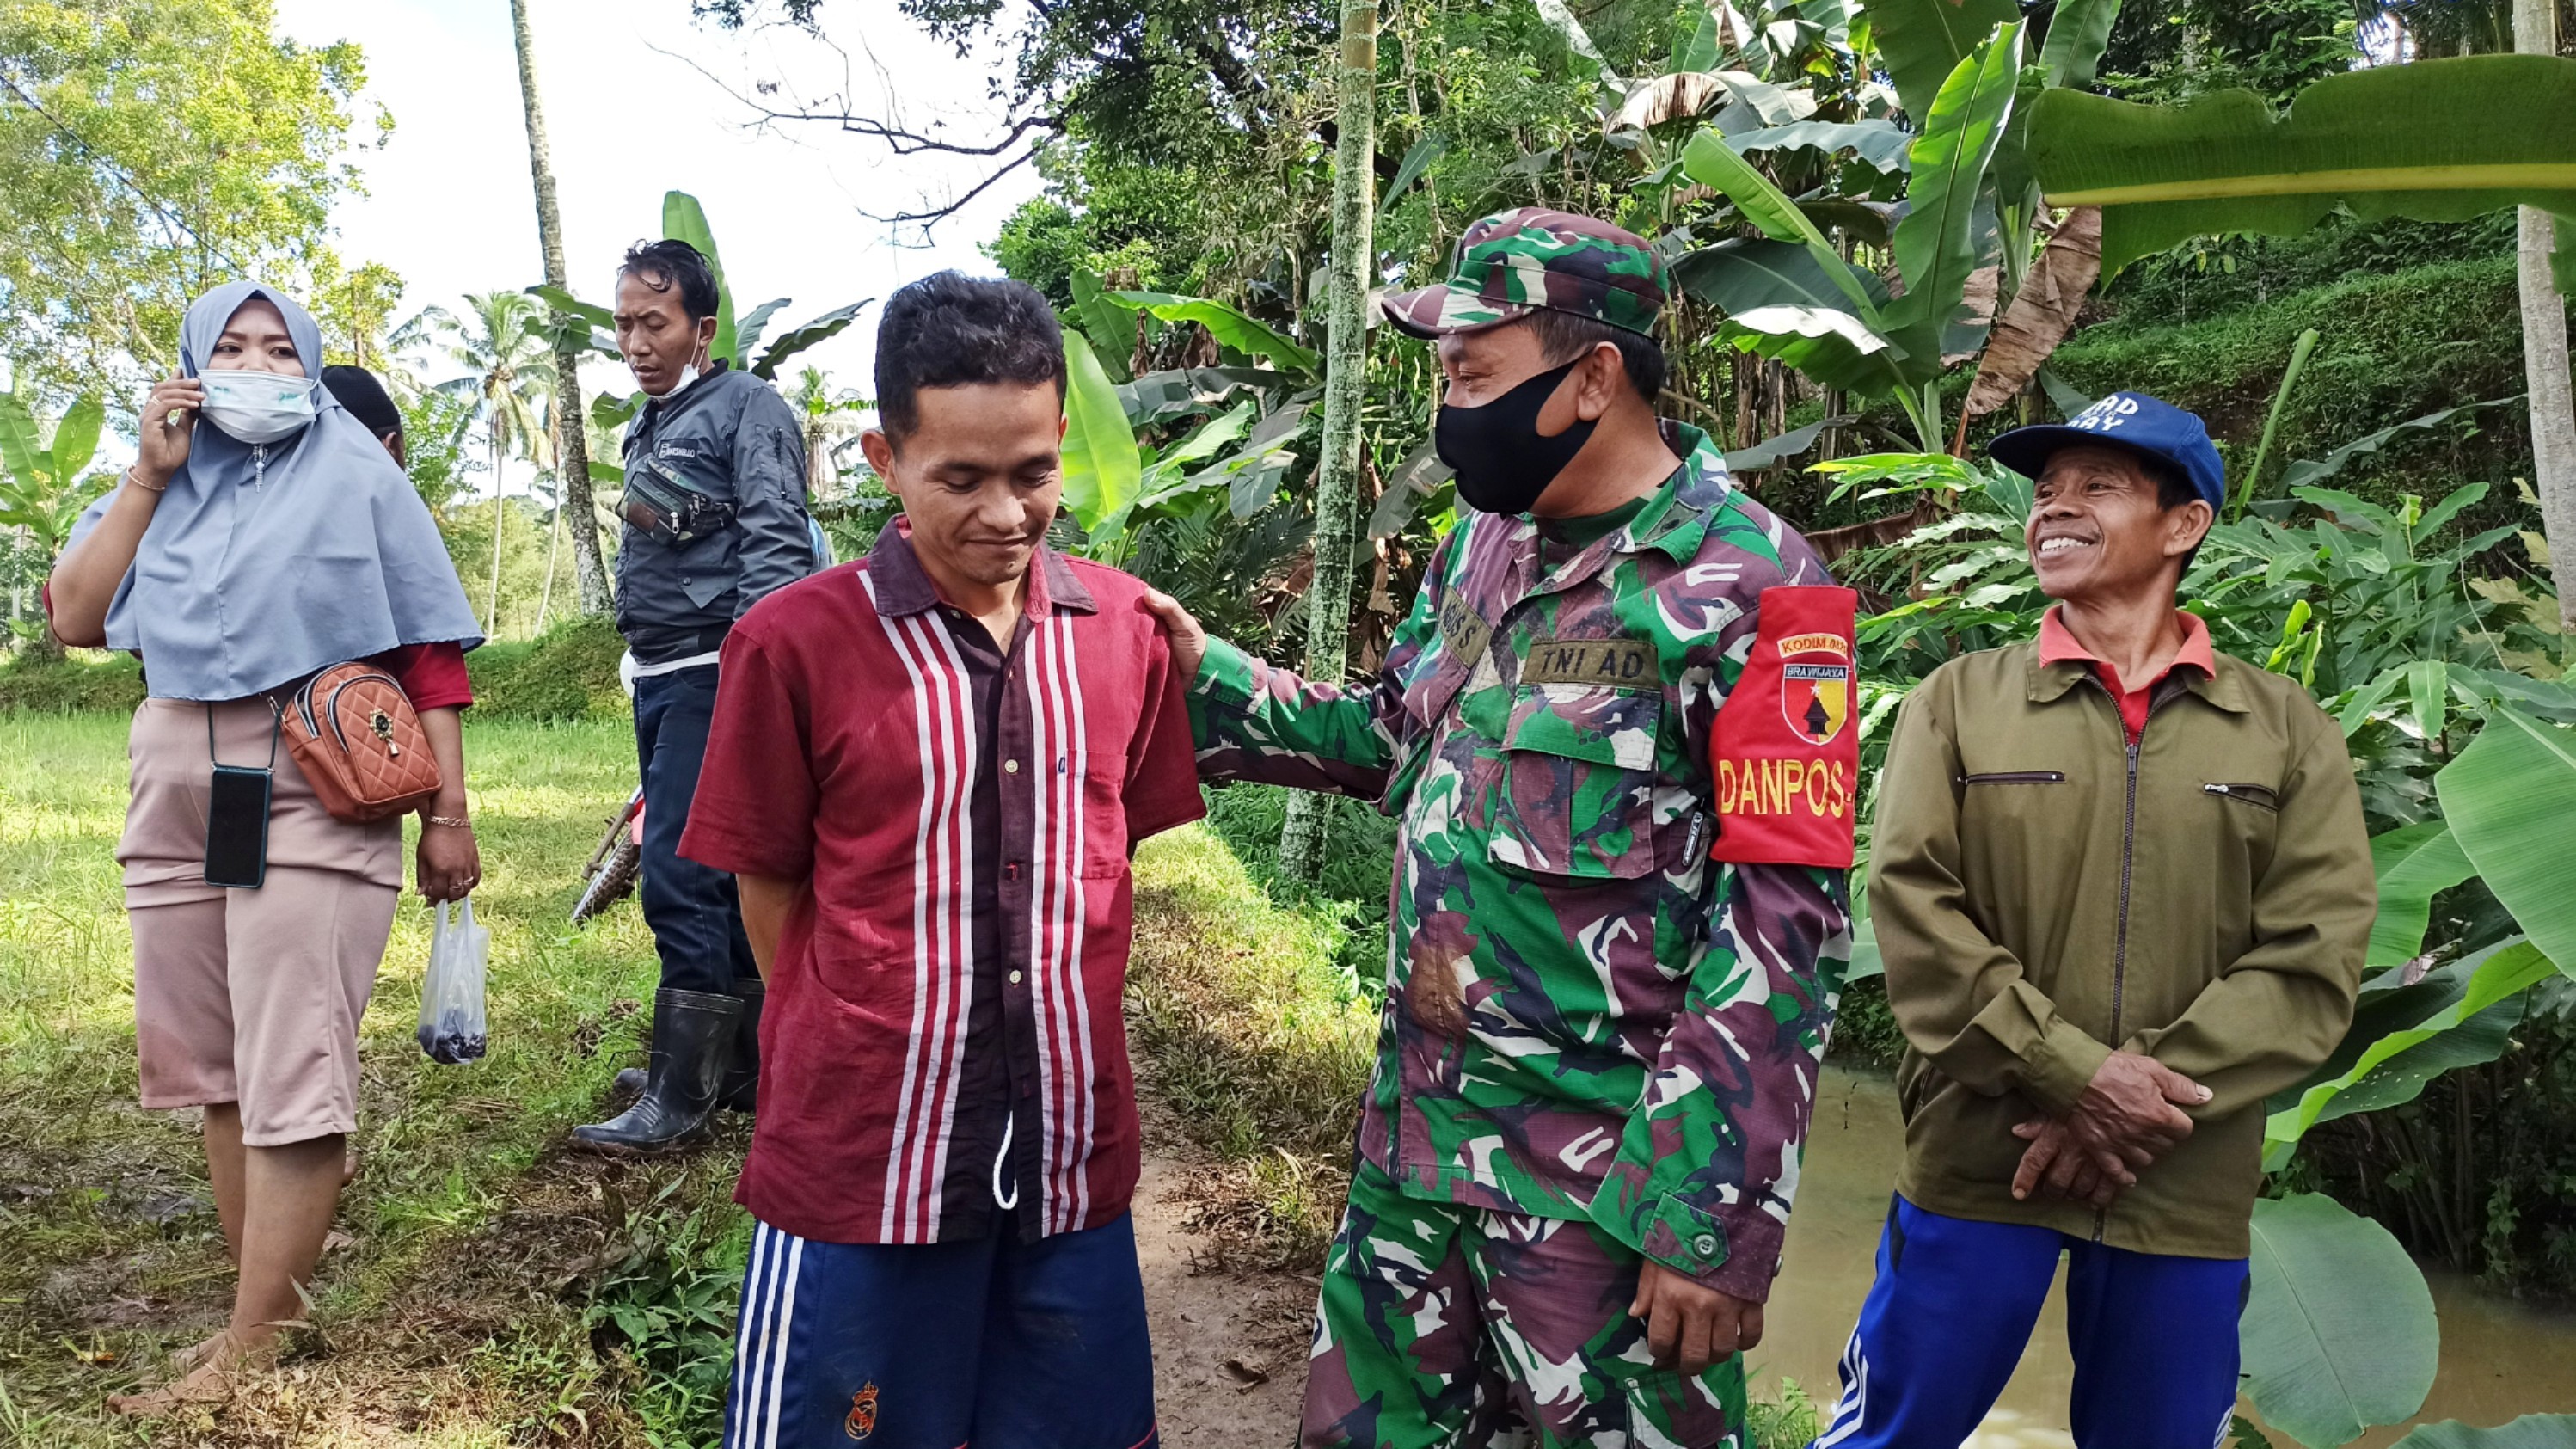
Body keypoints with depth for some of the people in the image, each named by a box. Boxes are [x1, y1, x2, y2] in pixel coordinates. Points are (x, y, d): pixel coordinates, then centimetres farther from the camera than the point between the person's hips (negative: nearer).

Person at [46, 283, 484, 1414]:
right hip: (176, 796, 5)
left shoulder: (356, 476, 1)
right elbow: (74, 619, 4)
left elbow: (431, 649, -3)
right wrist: (148, 479, -1)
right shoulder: (162, 483, 13)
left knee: (290, 1074, -7)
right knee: (215, 1066, 9)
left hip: (314, 795, -5)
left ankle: (252, 1352, -3)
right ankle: (260, 1305, 20)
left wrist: (448, 812, -9)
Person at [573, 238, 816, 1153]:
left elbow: (775, 547, -18)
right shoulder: (648, 431, 19)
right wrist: (643, 669, 17)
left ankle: (680, 1093, -3)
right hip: (659, 680, 9)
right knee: (718, 878, 14)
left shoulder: (746, 408, -8)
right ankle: (739, 1062, 24)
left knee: (681, 879, -11)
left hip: (715, 676, -9)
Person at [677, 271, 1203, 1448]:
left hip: (1073, 1159, 3)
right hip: (859, 1168, -3)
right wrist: (864, 1053, 4)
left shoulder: (1124, 629, -1)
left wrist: (1051, 1035, 8)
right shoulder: (797, 642, -11)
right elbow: (772, 896, -1)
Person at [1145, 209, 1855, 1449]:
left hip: (1605, 1189, -7)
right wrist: (1207, 675, 6)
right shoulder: (1480, 545, 8)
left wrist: (1713, 1225, -17)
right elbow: (1391, 737, 20)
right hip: (1414, 1142, 7)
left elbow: (1784, 933, -17)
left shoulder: (1746, 590, -15)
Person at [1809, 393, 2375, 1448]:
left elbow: (2313, 962, -4)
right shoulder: (1959, 699, 2)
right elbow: (1911, 910, -8)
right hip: (1977, 1162, -1)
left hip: (2188, 1185, 1)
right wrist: (2076, 1076, -16)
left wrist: (2146, 1102, -14)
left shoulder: (2286, 728, 4)